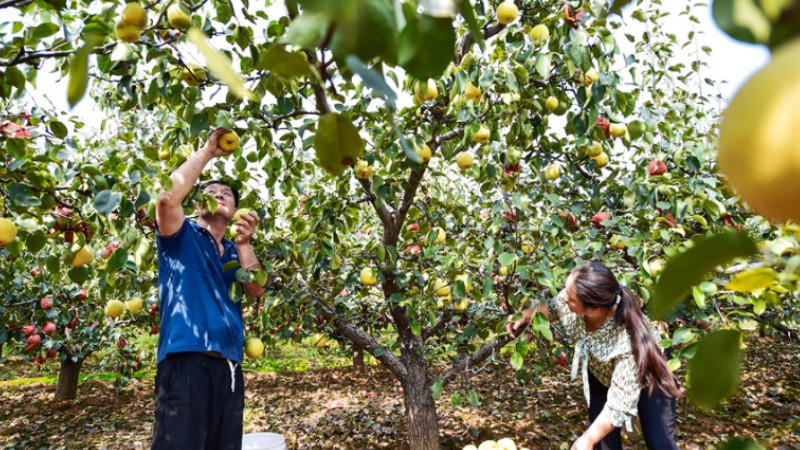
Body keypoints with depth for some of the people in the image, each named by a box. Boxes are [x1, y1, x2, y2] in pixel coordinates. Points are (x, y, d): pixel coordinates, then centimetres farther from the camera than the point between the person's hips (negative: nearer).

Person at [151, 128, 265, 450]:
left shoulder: (234, 253, 22)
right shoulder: (181, 236, 8)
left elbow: (256, 289, 5)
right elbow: (168, 197, -13)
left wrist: (243, 243, -9)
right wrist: (207, 152, -3)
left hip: (229, 366, 6)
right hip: (186, 361, -6)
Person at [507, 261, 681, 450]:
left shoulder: (629, 342, -46)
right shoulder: (571, 298, -33)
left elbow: (620, 403, -38)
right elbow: (552, 306, -5)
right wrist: (525, 315, -19)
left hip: (646, 375, -4)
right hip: (601, 370, 5)